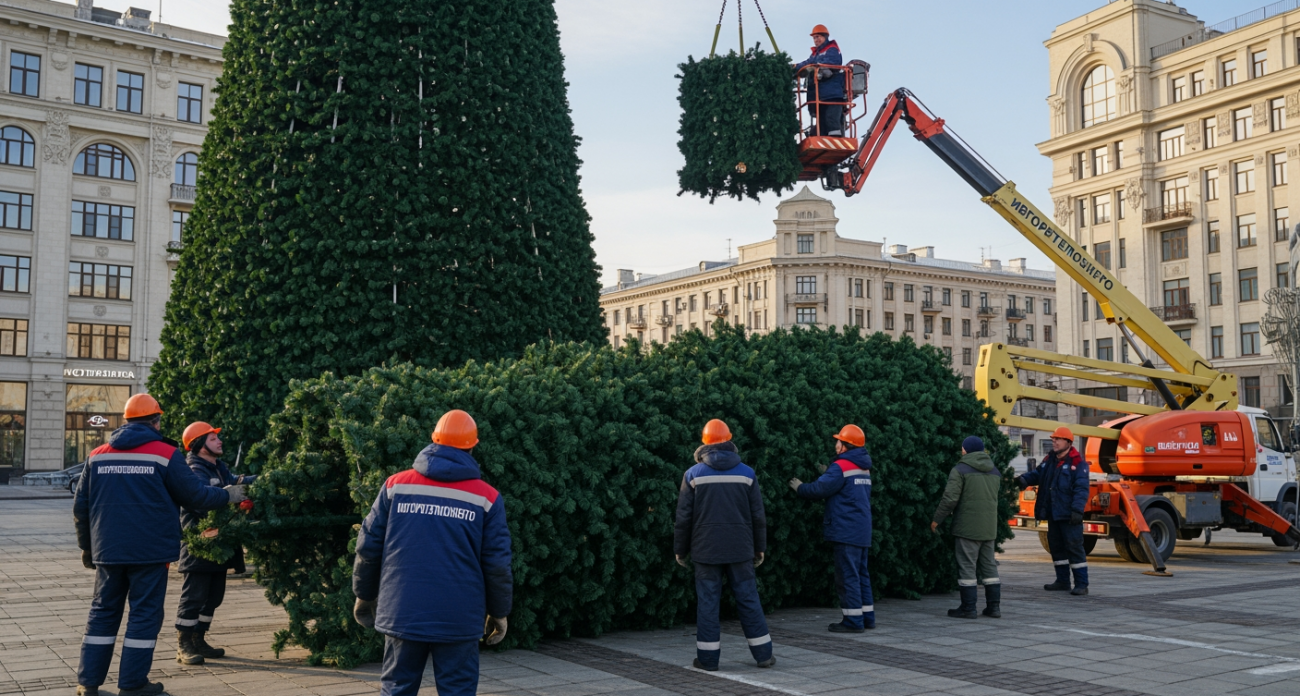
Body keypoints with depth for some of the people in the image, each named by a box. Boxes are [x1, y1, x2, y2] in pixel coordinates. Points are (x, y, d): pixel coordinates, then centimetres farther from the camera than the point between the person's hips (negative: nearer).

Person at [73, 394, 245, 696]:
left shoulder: (98, 455, 7)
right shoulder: (166, 454, -8)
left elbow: (81, 506, 10)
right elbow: (194, 494, -5)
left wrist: (86, 546, 21)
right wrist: (227, 495, 13)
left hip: (107, 550, 5)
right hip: (149, 550, -4)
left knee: (103, 611, 14)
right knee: (145, 613, 4)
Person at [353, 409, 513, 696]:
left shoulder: (396, 485, 2)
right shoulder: (487, 498, -1)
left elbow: (369, 547, 4)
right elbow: (497, 563, 0)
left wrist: (364, 595, 18)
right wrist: (499, 612, 12)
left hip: (401, 614, 2)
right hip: (458, 619, -1)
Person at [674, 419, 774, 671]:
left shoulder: (693, 474, -2)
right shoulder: (746, 473, 3)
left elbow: (683, 517, -1)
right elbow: (758, 515, 4)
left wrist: (680, 549, 8)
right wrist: (760, 548, 13)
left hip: (706, 550, -1)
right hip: (740, 550, 1)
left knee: (708, 602, 3)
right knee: (748, 600, 8)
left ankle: (708, 658, 5)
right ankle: (763, 653, 12)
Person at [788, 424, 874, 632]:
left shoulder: (841, 466, -13)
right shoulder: (863, 467, 14)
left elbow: (819, 490, -14)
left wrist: (799, 487, 3)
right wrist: (828, 473, 20)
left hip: (846, 532, -9)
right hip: (862, 531, 9)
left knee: (847, 576, -5)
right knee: (861, 574, 14)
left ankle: (853, 621, -3)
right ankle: (867, 617, 18)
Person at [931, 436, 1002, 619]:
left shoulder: (960, 470, -9)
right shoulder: (994, 470, 14)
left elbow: (950, 498, -14)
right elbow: (995, 496, 20)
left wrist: (937, 519, -5)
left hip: (968, 527, -7)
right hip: (989, 528, 7)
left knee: (967, 566, -2)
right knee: (989, 565, 13)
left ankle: (969, 607, -1)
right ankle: (994, 606, 13)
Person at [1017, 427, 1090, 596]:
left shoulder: (1077, 463, -11)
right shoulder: (1049, 460, 13)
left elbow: (1081, 489, -16)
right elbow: (1037, 474, 14)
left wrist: (1077, 509, -24)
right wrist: (1024, 479, -7)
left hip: (1068, 514, -8)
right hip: (1053, 513, 8)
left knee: (1074, 547, -6)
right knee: (1056, 546, 14)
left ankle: (1081, 584, 0)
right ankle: (1062, 581, 25)